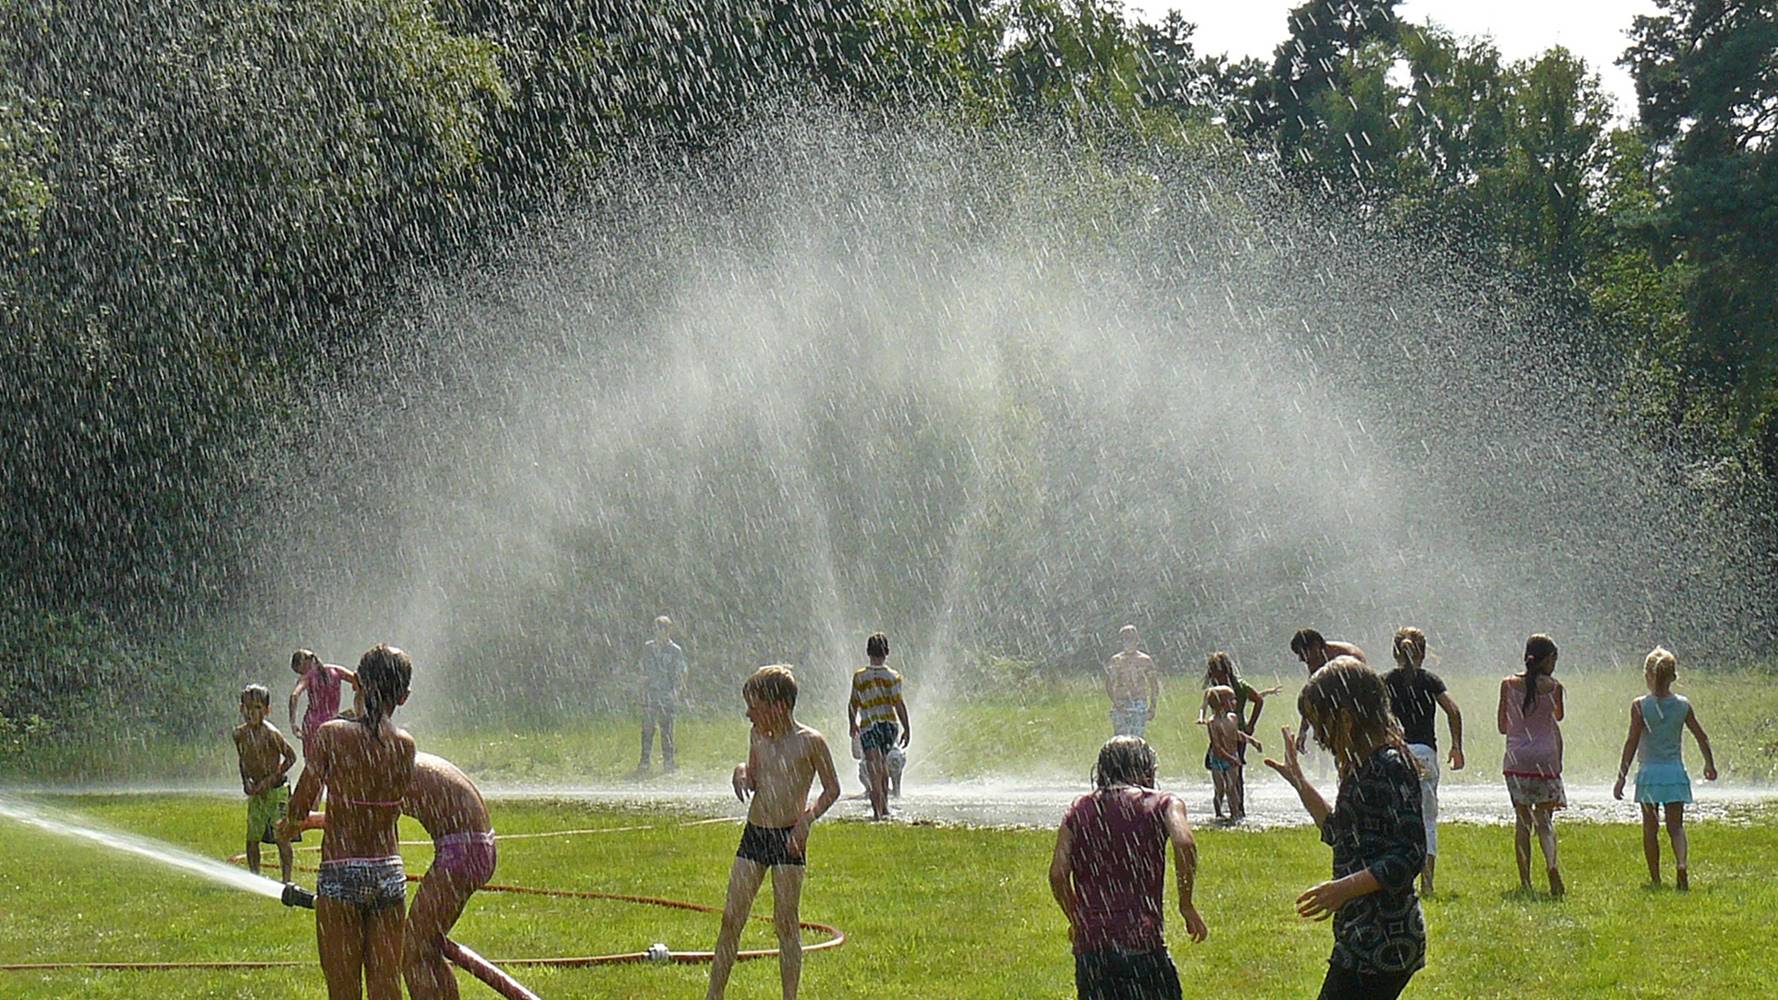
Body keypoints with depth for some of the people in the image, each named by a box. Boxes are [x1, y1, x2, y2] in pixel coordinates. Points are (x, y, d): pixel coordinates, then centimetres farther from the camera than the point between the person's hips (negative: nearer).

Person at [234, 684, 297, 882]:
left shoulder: (270, 734, -18)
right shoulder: (240, 734, 0)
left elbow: (291, 757, -14)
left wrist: (269, 780, -15)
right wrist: (246, 782, -1)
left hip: (276, 790, -6)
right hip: (256, 791, 6)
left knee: (281, 836, -5)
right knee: (252, 837, 7)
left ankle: (286, 877, 2)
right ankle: (254, 875, 19)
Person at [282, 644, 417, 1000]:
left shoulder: (331, 735, -9)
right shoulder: (404, 746, 0)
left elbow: (299, 806, -7)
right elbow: (392, 810, 8)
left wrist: (290, 823, 18)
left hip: (341, 873, -3)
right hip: (389, 872, 3)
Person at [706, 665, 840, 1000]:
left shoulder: (810, 742, -9)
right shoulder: (757, 736, 7)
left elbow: (832, 788, -2)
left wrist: (806, 819, -15)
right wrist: (742, 772, -2)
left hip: (788, 838, -5)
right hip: (753, 833, 5)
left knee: (786, 922, -1)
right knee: (731, 917, 4)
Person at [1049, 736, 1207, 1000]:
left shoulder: (1079, 810, 12)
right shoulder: (1162, 804, 4)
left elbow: (1057, 873, 3)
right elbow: (1184, 843, -16)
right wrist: (1186, 904, -6)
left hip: (1089, 947, 3)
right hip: (1142, 942, -3)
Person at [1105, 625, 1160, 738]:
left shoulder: (1144, 660, 6)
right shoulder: (1116, 661, 7)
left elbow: (1154, 685, 9)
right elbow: (1109, 686, 4)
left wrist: (1152, 708, 1)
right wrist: (1116, 703, -11)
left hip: (1140, 707, 0)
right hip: (1121, 706, 0)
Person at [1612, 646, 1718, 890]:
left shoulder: (1640, 706, -8)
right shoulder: (1683, 705, 1)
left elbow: (1631, 743, -9)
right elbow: (1702, 738, 7)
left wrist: (1621, 777, -5)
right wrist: (1710, 764, 24)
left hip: (1649, 772, -2)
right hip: (1675, 772, 2)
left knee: (1650, 829, 9)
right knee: (1676, 826, 7)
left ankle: (1655, 879, 11)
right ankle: (1681, 864, -20)